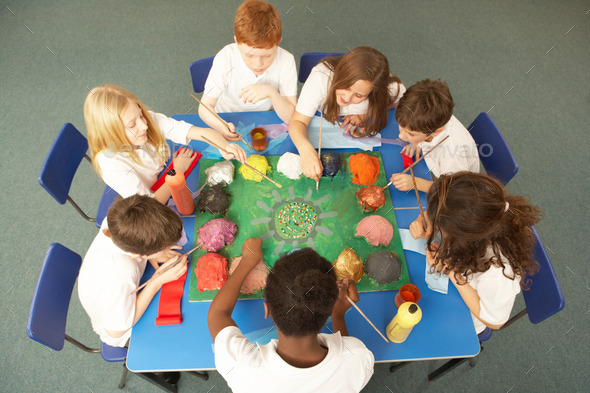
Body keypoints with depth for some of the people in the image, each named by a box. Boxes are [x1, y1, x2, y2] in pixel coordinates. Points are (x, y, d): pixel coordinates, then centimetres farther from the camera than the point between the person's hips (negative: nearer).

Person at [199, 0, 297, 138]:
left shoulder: (285, 61, -21)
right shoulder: (225, 59, -23)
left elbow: (291, 117, -21)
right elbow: (205, 107, -21)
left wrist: (271, 93, -39)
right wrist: (220, 126, -42)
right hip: (228, 121, 0)